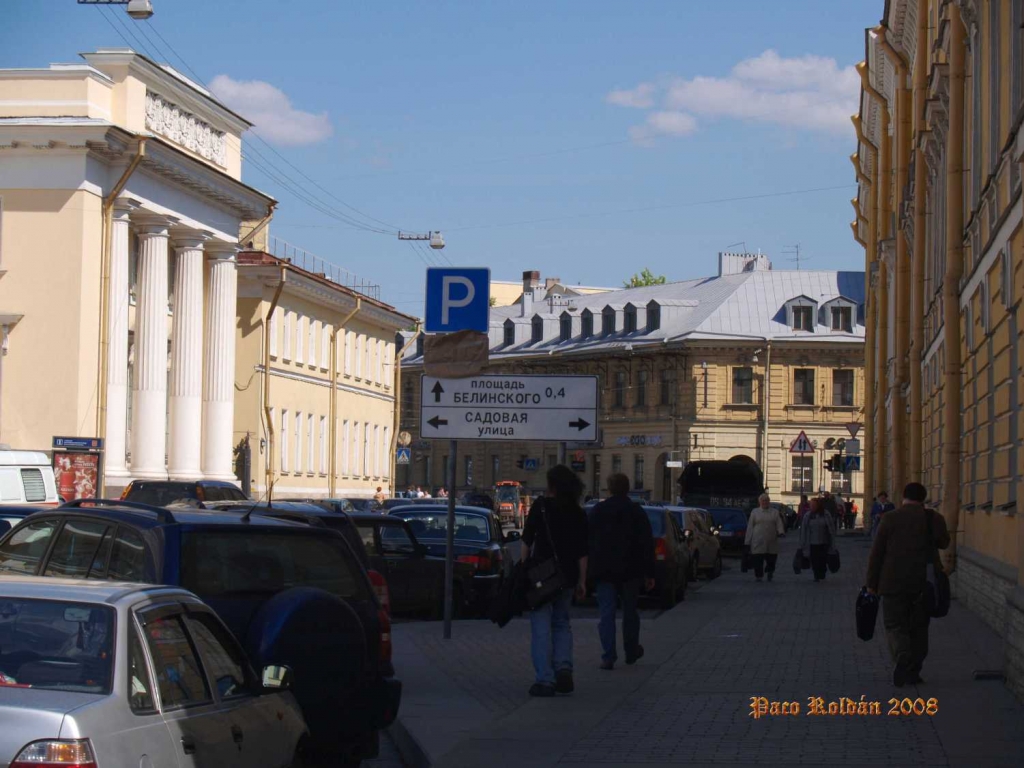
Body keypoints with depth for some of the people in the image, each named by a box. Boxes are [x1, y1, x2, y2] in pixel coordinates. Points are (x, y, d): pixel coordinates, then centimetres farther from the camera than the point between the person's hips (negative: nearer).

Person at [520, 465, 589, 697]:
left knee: (541, 625, -1)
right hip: (567, 575, 4)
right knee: (561, 622, 19)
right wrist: (581, 581, 10)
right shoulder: (578, 514, 5)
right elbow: (582, 551, 6)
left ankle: (545, 680, -4)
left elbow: (527, 540, -7)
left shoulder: (541, 505, -5)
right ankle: (563, 667, 0)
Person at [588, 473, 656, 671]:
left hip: (604, 571, 0)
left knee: (607, 613, -2)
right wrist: (649, 573, 0)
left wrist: (591, 568, 11)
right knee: (630, 612, 15)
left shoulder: (598, 511, 1)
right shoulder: (637, 512, -2)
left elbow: (589, 541, 4)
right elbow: (647, 544, -3)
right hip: (630, 571, 0)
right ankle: (631, 652, 25)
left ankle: (608, 657, -11)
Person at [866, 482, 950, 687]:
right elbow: (943, 543, 16)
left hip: (894, 583, -2)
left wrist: (871, 583, 3)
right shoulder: (934, 519, -2)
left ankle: (902, 657, -23)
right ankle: (913, 671, 14)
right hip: (923, 583, 2)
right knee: (918, 628, 12)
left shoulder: (889, 518, -6)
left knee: (894, 624, 3)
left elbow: (876, 553, -4)